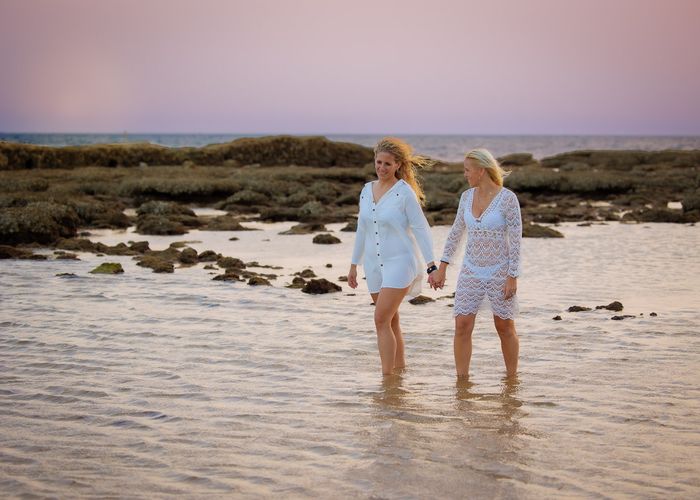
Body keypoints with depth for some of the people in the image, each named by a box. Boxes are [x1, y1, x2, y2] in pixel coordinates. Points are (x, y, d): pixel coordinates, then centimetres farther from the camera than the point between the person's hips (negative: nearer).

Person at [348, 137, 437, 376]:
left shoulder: (405, 193, -9)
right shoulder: (367, 191, 8)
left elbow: (421, 229, -10)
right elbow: (362, 231, 17)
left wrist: (432, 265, -16)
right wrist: (354, 265, 19)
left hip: (399, 262, -6)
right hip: (374, 265, 6)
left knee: (381, 320, -15)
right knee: (390, 321, 15)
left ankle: (387, 376, -11)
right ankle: (400, 366, 28)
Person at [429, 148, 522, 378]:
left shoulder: (507, 198, -13)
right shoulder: (467, 197, 3)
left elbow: (516, 240, -13)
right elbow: (456, 233, 12)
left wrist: (513, 277, -15)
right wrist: (442, 268, 10)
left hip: (500, 272, -4)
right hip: (471, 272, 5)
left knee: (505, 328, 7)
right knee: (462, 325, -4)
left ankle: (512, 379, 23)